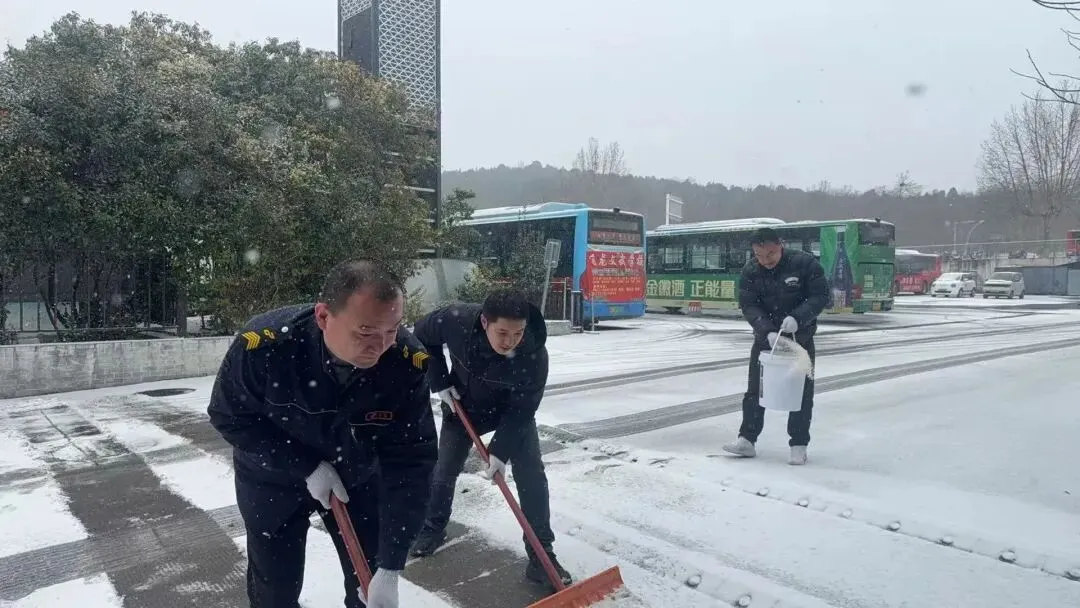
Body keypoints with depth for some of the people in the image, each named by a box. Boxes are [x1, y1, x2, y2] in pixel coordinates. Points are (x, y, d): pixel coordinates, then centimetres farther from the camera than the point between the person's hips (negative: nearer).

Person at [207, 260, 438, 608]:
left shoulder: (406, 362, -30)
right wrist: (307, 466, -22)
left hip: (357, 476, 1)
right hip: (273, 478, -1)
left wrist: (390, 568, -27)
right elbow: (229, 417, -16)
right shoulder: (263, 344, -34)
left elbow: (410, 463, -26)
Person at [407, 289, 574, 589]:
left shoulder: (534, 355, -38)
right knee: (444, 470, 12)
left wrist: (500, 451, -31)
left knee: (531, 477, -10)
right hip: (463, 404, 2)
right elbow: (422, 336, -12)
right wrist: (440, 382, -13)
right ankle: (433, 529, 38)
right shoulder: (455, 320, -35)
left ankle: (541, 555, 2)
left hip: (514, 410, -2)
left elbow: (521, 411, -27)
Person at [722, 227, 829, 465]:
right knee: (755, 389, 4)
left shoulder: (805, 263, -16)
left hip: (800, 337, -2)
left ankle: (799, 445, 12)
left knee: (801, 391, 2)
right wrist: (767, 331, -27)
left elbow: (821, 296, -14)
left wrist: (797, 318, -29)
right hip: (765, 337, 2)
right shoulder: (750, 271, -9)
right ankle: (747, 440, 12)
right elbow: (748, 305, -12)